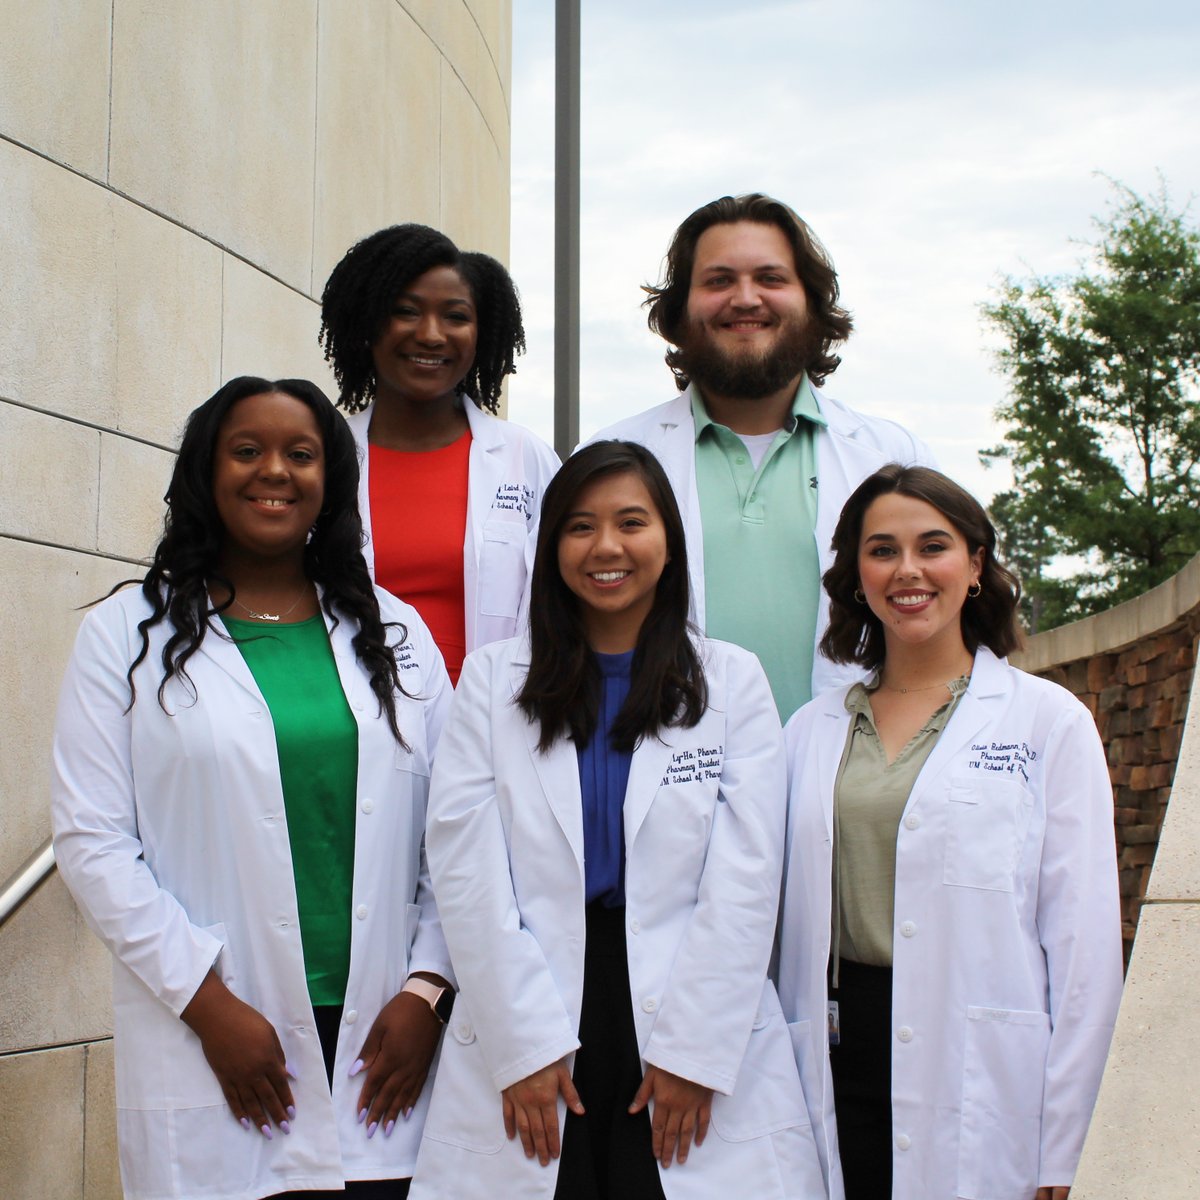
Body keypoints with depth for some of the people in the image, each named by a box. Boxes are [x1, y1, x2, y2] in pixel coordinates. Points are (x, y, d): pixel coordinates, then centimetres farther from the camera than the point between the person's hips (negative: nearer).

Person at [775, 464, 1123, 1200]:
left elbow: (1084, 940, -4)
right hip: (843, 1051, 3)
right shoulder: (814, 731, 10)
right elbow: (792, 921, 12)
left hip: (981, 1077, -3)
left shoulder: (1049, 720, 0)